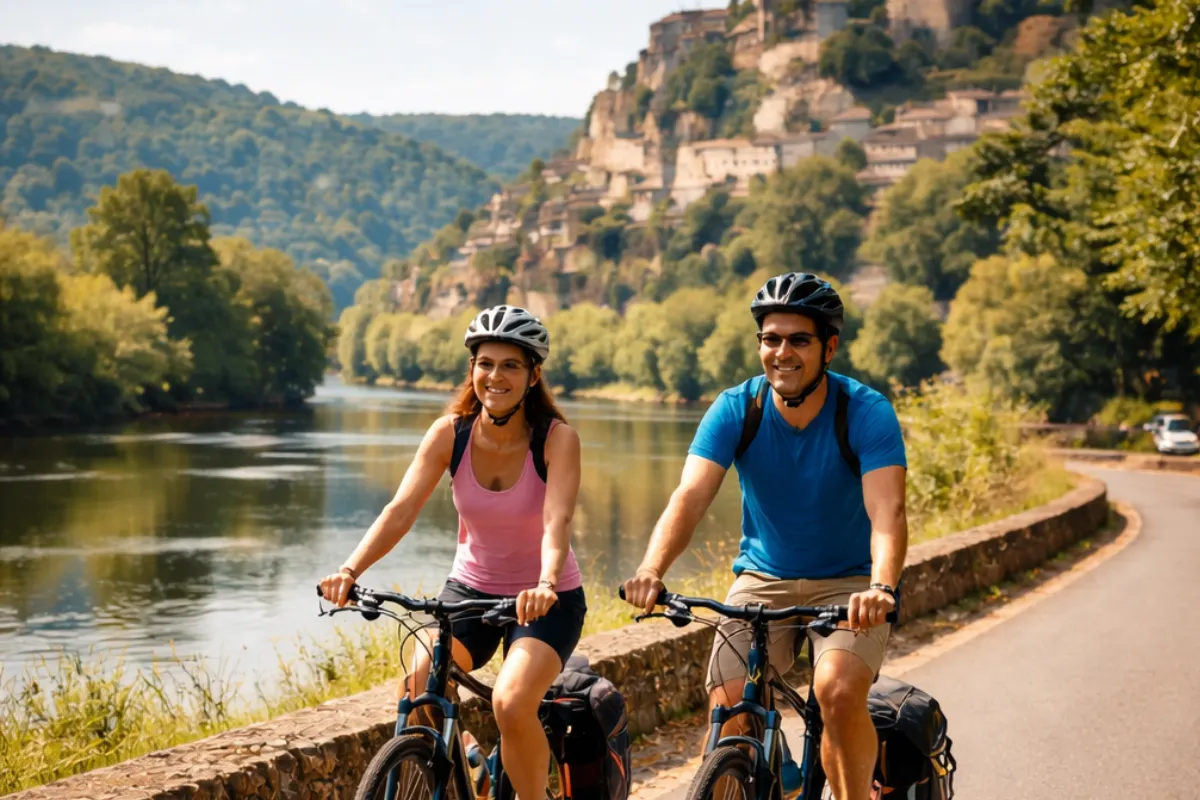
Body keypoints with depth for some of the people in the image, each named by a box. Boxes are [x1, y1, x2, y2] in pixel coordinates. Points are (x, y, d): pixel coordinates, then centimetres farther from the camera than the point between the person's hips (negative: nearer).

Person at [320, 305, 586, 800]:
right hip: (470, 589, 3)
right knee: (418, 693, -22)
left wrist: (546, 584, -52)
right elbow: (401, 510, -20)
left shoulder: (557, 439, -17)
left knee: (511, 704, -28)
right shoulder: (450, 433, -10)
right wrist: (351, 569, -37)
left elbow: (557, 520, -32)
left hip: (545, 600, -3)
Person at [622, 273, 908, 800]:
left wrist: (881, 587, -50)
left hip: (847, 584, -2)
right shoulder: (735, 409, -11)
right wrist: (652, 570, -42)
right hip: (762, 579, 2)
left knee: (839, 691, -28)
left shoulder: (866, 412, -17)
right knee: (728, 713, -15)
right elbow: (691, 496, -23)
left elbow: (887, 511, -30)